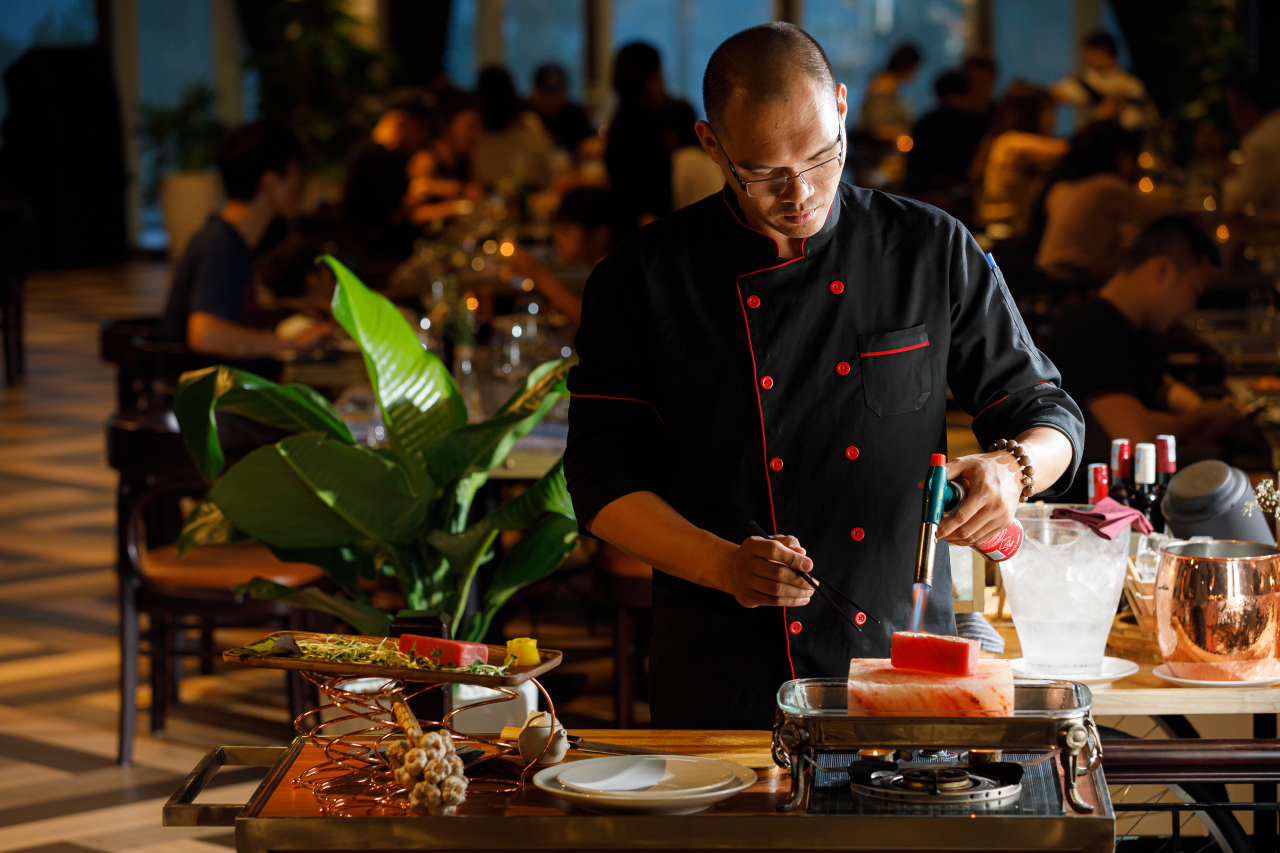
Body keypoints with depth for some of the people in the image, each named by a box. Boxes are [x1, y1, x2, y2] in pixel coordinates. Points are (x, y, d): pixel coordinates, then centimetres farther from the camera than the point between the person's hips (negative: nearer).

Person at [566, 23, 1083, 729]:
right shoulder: (643, 280, -3)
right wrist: (725, 566, -19)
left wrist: (1010, 472, -16)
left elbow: (1047, 413, 7)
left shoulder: (933, 252, 1)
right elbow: (604, 480, -3)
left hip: (906, 663, 1)